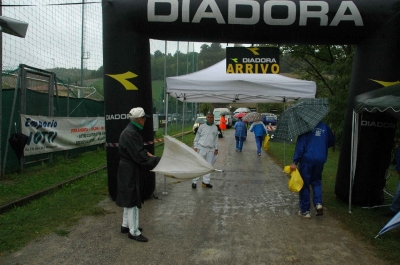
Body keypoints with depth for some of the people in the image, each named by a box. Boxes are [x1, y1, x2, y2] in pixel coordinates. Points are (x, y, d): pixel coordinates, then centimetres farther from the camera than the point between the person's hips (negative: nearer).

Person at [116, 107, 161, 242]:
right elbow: (140, 156, -28)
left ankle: (126, 225, 35)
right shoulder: (130, 133, -25)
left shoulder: (132, 131, 8)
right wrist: (159, 160, -24)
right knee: (133, 200, 0)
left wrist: (146, 153, 3)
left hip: (130, 170, 11)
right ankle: (134, 232, 12)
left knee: (129, 199, 20)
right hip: (131, 172, -11)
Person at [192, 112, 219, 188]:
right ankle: (194, 181, 0)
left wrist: (216, 149, 12)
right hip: (201, 148, -3)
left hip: (211, 149, 3)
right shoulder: (202, 126, 1)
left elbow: (216, 139, 16)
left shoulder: (215, 128, 10)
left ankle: (205, 182, 13)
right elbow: (197, 137, 4)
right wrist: (195, 147, -2)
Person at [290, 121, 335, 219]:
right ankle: (318, 203, 2)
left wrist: (295, 162, -13)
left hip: (307, 159, -4)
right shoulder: (325, 126, 6)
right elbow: (331, 141, 16)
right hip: (321, 159, 4)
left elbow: (300, 145, -13)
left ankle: (305, 210, 10)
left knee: (304, 184, 5)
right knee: (316, 182, 21)